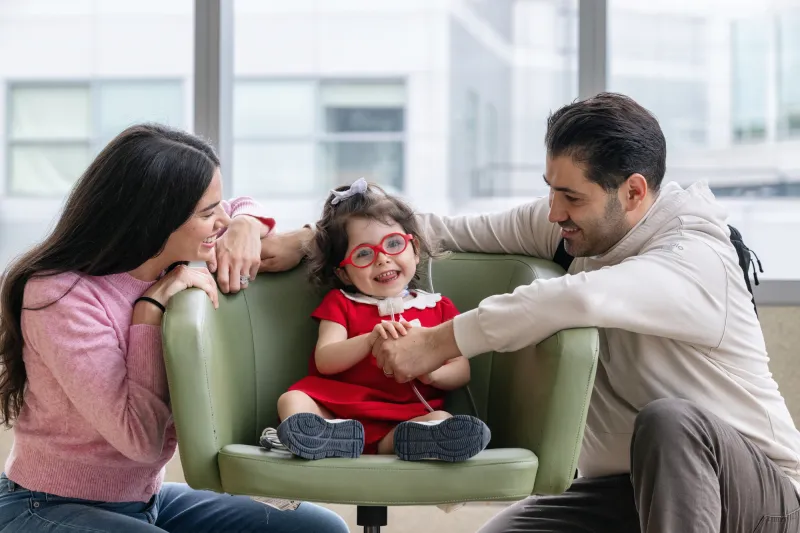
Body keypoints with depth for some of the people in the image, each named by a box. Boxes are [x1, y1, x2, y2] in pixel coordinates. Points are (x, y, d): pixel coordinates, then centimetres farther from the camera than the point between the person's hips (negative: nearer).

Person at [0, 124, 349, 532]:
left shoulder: (164, 262, -1)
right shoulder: (61, 295, -23)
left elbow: (241, 209, 20)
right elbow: (141, 439, -27)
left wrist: (244, 227, -4)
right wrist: (151, 307, -26)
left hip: (148, 499, 8)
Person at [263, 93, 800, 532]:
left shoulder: (698, 256, -21)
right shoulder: (572, 224, 3)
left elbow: (582, 298, -38)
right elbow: (454, 231, 6)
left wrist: (439, 343, -34)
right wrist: (309, 239, 0)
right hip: (622, 485, 6)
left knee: (668, 419, -38)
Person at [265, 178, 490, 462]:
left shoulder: (438, 308, 18)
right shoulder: (340, 303, 17)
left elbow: (462, 371, 11)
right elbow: (324, 361, 1)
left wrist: (432, 372, -13)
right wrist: (370, 340, -18)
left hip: (409, 414, 0)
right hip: (339, 408, 0)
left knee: (443, 420, -29)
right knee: (291, 399, -26)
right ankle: (334, 433, -53)